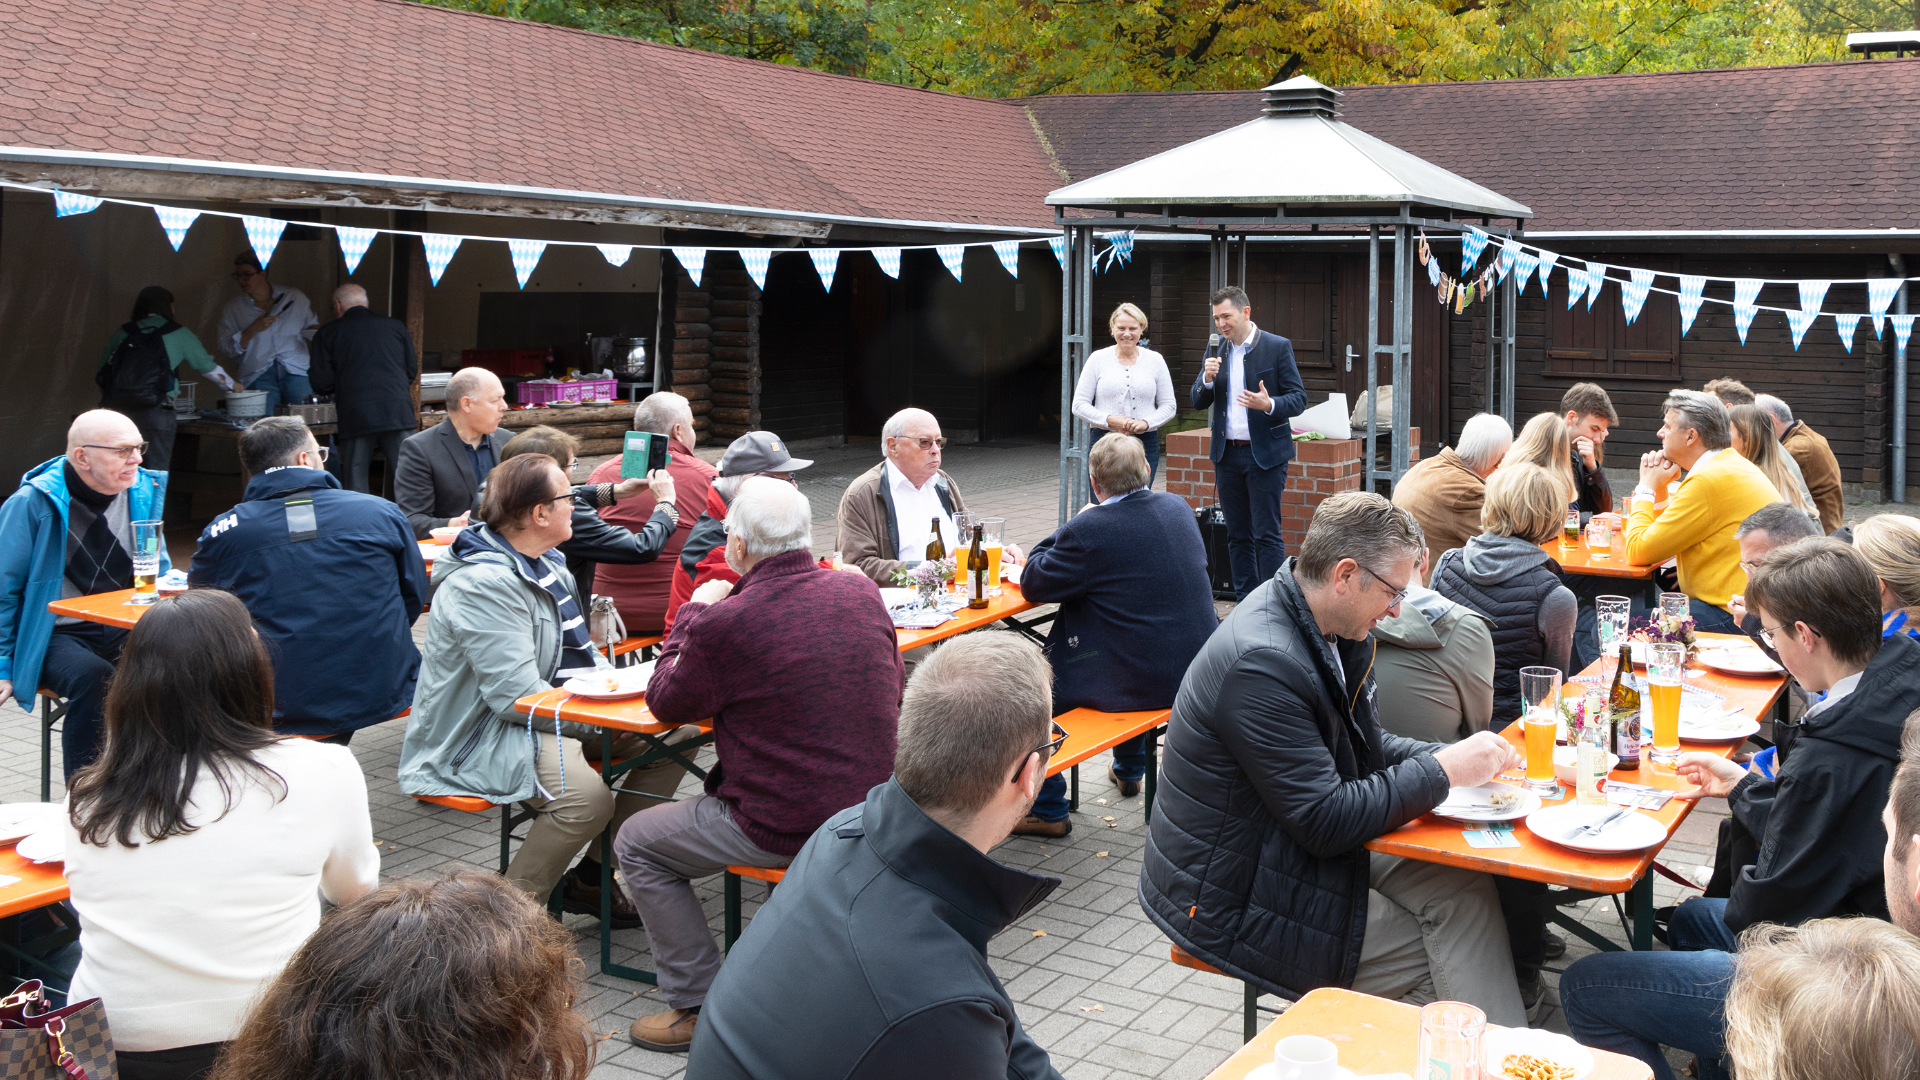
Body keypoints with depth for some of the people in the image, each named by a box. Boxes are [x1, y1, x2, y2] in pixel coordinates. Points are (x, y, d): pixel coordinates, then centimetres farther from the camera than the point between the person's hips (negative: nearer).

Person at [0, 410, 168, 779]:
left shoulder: (144, 492, 5)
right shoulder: (32, 503, -8)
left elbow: (160, 574, 19)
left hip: (127, 630, 4)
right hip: (58, 634, -4)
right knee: (92, 678, -35)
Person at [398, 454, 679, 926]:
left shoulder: (545, 563, 12)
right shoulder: (483, 585, -21)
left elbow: (573, 654, 24)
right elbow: (517, 695, -26)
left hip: (548, 713, 11)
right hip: (483, 737, -10)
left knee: (676, 735, 1)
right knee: (585, 795, -36)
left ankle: (592, 877, 7)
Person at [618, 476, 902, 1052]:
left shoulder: (724, 623, -20)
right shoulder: (862, 592, -2)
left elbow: (666, 703, -1)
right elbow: (893, 686, 14)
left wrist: (695, 612, 11)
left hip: (788, 827, -7)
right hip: (872, 813, 7)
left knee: (637, 844, 14)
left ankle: (698, 1008, 16)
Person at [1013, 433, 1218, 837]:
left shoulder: (1088, 530, -21)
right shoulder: (1177, 507, 2)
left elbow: (1032, 584, -9)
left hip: (1136, 681, -8)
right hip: (1196, 671, 8)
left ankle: (1047, 810, 18)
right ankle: (1129, 769, 55)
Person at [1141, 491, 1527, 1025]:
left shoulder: (1330, 633, 3)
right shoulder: (1262, 663, -28)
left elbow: (1366, 748, 15)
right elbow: (1326, 821, -26)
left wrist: (1456, 757, -3)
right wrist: (1443, 771, -19)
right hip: (1231, 901, -9)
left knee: (1463, 884, -6)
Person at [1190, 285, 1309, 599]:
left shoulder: (1277, 347, -6)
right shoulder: (1216, 350, 9)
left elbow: (1299, 398, -6)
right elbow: (1197, 401, 9)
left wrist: (1269, 405, -26)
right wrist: (1207, 379, -12)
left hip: (1265, 455, -5)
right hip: (1227, 454, 5)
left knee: (1266, 535, -6)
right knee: (1237, 535, 11)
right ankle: (1246, 603, 19)